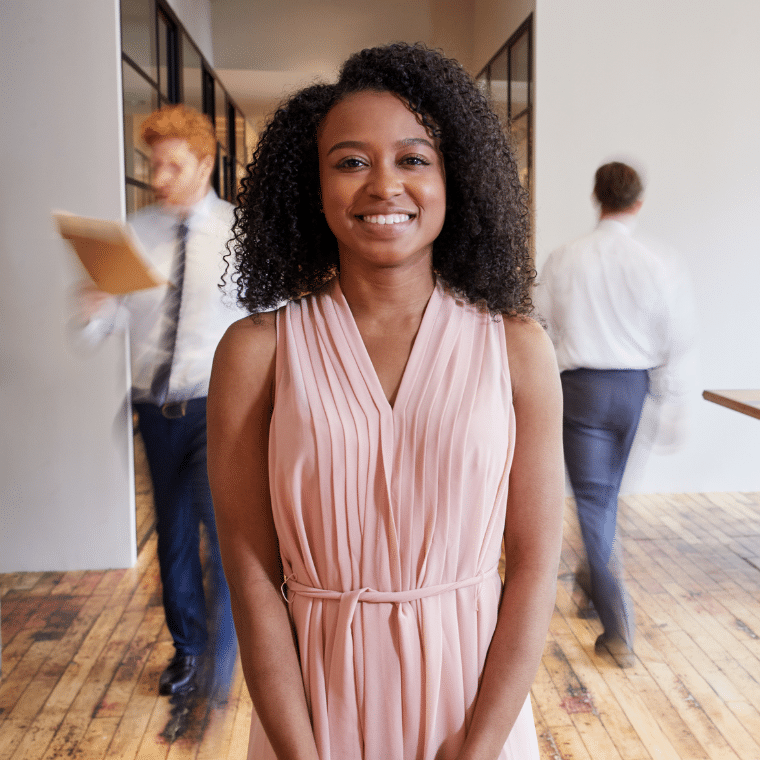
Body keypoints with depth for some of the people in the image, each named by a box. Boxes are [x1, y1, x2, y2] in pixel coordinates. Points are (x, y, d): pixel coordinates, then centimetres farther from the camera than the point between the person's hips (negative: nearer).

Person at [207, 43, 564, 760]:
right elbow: (252, 575, -9)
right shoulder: (256, 351, -9)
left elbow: (534, 566, -7)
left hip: (476, 693, 1)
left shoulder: (517, 349, -7)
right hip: (316, 695, 0)